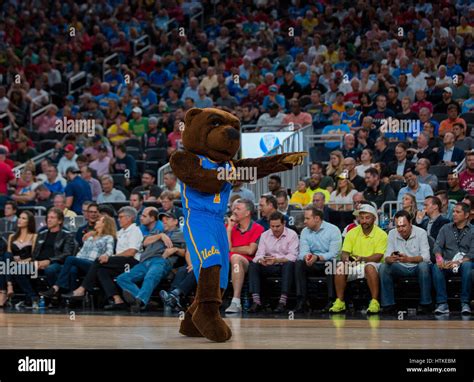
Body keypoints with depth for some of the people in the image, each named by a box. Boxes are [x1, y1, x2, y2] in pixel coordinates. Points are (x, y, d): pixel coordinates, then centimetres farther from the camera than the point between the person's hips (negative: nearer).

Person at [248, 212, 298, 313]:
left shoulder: (292, 235, -3)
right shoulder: (265, 235, 9)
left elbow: (293, 256, -15)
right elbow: (259, 254, 0)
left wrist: (276, 260, -31)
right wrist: (261, 260, -27)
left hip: (284, 266, -3)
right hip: (269, 267, 3)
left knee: (289, 264, -37)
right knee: (253, 264, -22)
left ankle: (283, 302, -39)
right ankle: (256, 301, -29)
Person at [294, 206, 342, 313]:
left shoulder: (333, 230, -6)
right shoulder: (305, 232, 8)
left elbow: (333, 253, -16)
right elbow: (303, 252, -5)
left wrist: (317, 257, -32)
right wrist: (306, 256, -30)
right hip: (312, 266, 4)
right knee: (299, 263, -25)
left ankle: (331, 301, -32)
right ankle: (301, 301, -26)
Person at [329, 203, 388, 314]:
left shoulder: (381, 234, -4)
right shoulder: (352, 233, 6)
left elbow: (378, 256, -13)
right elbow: (344, 253, 1)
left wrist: (363, 259, -32)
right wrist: (345, 257, -25)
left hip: (373, 265, -3)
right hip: (353, 266, 3)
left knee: (369, 266, -38)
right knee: (340, 266, -28)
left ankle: (375, 303, -34)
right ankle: (339, 302, -22)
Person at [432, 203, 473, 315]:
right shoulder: (446, 228, 17)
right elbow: (437, 246, 5)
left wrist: (458, 262, -21)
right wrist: (439, 258, -18)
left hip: (464, 263, -2)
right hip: (447, 264, 2)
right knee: (436, 268, -32)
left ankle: (465, 303, -34)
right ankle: (442, 304, -35)